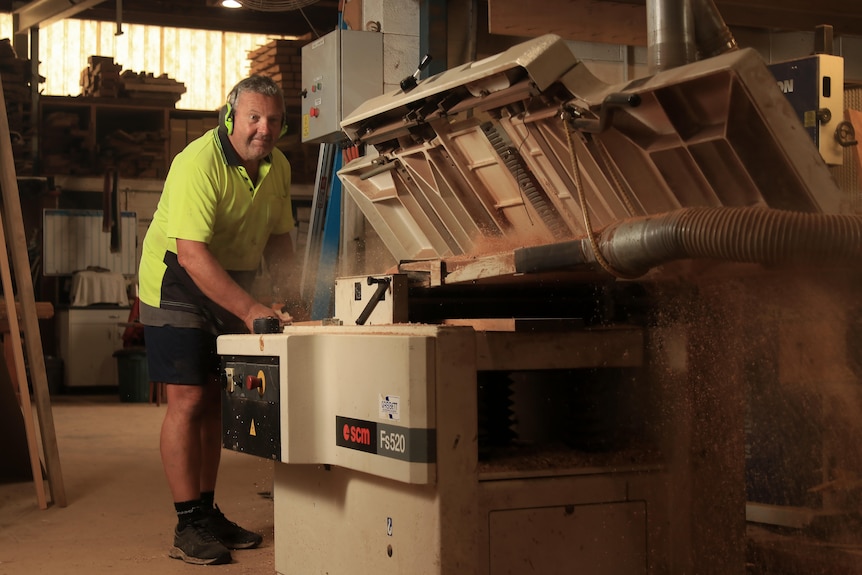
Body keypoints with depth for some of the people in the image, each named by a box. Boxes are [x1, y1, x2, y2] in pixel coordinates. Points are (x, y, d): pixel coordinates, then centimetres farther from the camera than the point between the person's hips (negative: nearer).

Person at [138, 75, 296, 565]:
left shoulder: (277, 167, 1)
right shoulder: (199, 163, -25)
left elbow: (278, 238, 13)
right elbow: (192, 254, -33)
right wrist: (250, 309, -38)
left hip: (234, 283, 7)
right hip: (179, 282, -7)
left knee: (215, 400, 10)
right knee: (188, 400, -11)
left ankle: (208, 512, 19)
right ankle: (188, 527, -5)